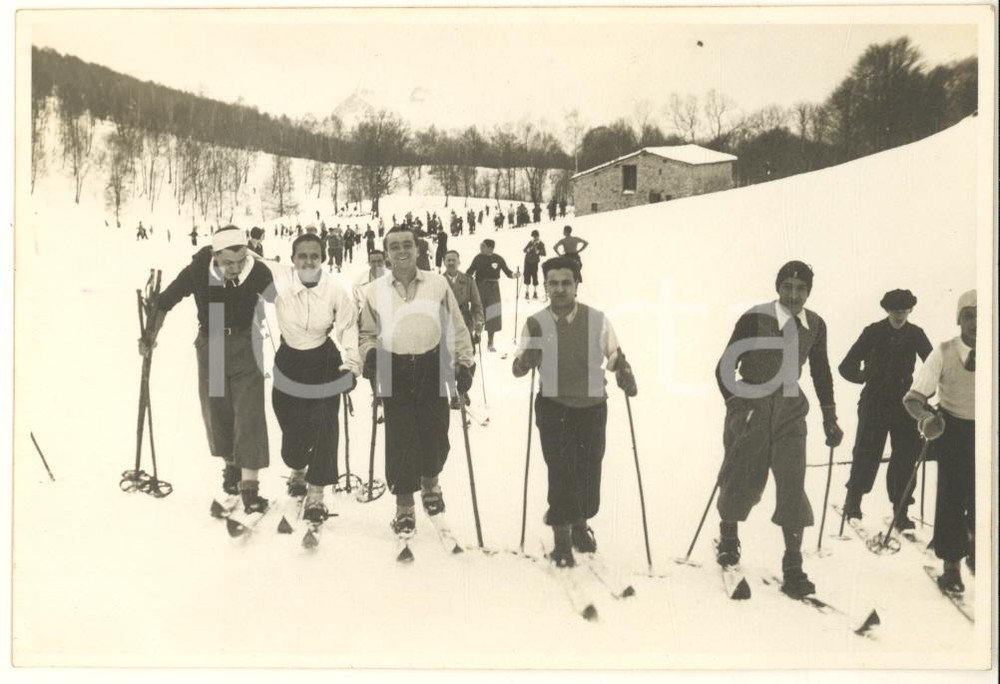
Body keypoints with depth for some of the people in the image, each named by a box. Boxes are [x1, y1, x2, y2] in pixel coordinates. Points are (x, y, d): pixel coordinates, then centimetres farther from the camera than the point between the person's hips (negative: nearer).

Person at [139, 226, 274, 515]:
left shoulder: (258, 272, -19)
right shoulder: (198, 272, -18)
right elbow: (165, 302, -2)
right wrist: (150, 336, -7)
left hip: (246, 345, -1)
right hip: (210, 345, 2)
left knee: (249, 412, -11)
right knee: (216, 410, 10)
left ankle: (248, 485, -9)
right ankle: (231, 464, 35)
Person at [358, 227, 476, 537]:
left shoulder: (438, 284, 1)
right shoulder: (374, 291, 3)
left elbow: (456, 326, 5)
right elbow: (367, 333, 12)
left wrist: (464, 362, 2)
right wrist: (370, 352, -7)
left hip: (432, 368, 0)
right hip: (395, 371, 0)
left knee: (436, 434, 6)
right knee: (399, 439, -1)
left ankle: (430, 482, 38)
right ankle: (404, 506, 13)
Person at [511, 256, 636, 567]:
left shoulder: (597, 320, -6)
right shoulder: (536, 323, -5)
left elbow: (615, 355, 9)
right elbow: (518, 368, 0)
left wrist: (624, 375, -10)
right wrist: (526, 359, -22)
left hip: (592, 406, 1)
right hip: (554, 408, -1)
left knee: (589, 471, 12)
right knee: (560, 472, -5)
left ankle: (580, 524, 38)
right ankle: (561, 538, 14)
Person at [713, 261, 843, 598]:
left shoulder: (815, 325, -2)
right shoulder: (754, 320, -15)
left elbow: (821, 372, 12)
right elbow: (725, 368, -9)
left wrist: (829, 418, 10)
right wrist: (735, 406, -20)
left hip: (790, 412, 3)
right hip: (751, 410, -2)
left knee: (793, 485, -7)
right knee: (741, 483, 9)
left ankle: (793, 569, 4)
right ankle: (728, 538, 39)